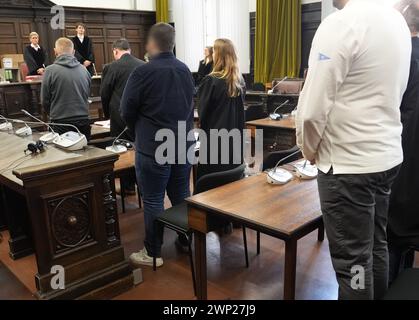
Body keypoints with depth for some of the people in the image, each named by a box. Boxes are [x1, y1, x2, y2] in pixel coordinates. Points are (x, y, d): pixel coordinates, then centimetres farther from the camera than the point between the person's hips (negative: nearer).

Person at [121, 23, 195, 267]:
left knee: (154, 201, 4)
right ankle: (186, 242, 30)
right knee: (182, 196, 17)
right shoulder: (185, 70, 6)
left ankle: (153, 253, 16)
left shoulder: (144, 72, -14)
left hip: (153, 148, -6)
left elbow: (127, 112, -6)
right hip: (184, 144, 6)